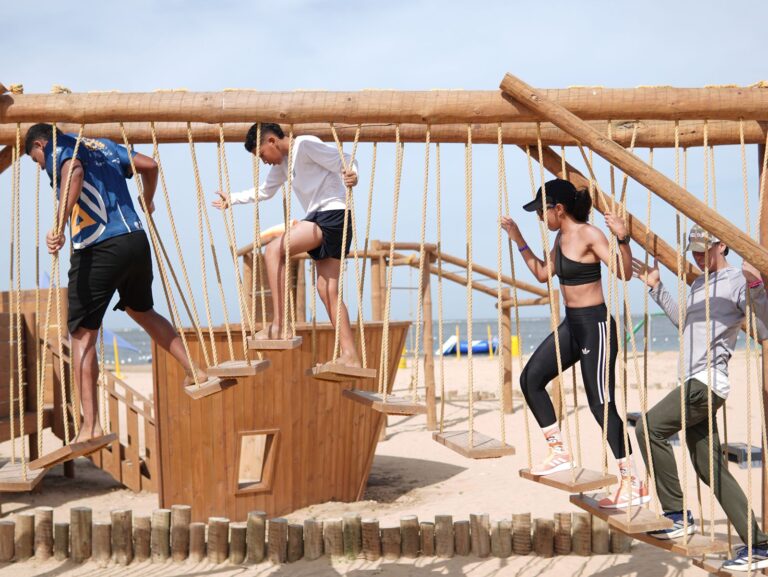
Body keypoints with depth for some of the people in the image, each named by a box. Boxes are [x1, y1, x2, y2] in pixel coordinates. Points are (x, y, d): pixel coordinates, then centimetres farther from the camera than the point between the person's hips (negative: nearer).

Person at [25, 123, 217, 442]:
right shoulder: (104, 145, 22)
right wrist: (148, 204, 40)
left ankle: (91, 426, -4)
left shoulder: (57, 150, 2)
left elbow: (74, 170, -21)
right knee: (142, 311, 30)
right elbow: (150, 165, 23)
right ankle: (194, 371, 33)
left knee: (82, 334, 0)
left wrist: (60, 226, -29)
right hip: (136, 240, 7)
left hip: (98, 249, -7)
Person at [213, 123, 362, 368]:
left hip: (333, 214, -10)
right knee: (327, 290, 4)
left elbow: (345, 162, -14)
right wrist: (233, 199, 45)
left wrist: (351, 175, -35)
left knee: (273, 249, -19)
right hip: (318, 219, 10)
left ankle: (277, 326, -23)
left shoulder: (305, 145, -7)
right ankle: (350, 356, 2)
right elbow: (264, 191, 38)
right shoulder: (282, 162, 21)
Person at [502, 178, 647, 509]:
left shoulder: (589, 235, -15)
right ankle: (559, 452, 14)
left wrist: (622, 238, -39)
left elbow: (624, 273, -24)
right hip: (572, 325, 9)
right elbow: (543, 274, 25)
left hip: (595, 325, -9)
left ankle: (633, 484, 0)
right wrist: (518, 240, 25)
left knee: (601, 404, -7)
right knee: (531, 378, 6)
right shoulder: (562, 238, 11)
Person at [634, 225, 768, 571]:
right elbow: (682, 320, 40)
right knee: (710, 468, 6)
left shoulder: (737, 280, -6)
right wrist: (656, 288, 35)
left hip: (709, 382, -9)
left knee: (649, 427, -20)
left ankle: (678, 514, -12)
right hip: (693, 385, 9)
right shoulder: (698, 285, 22)